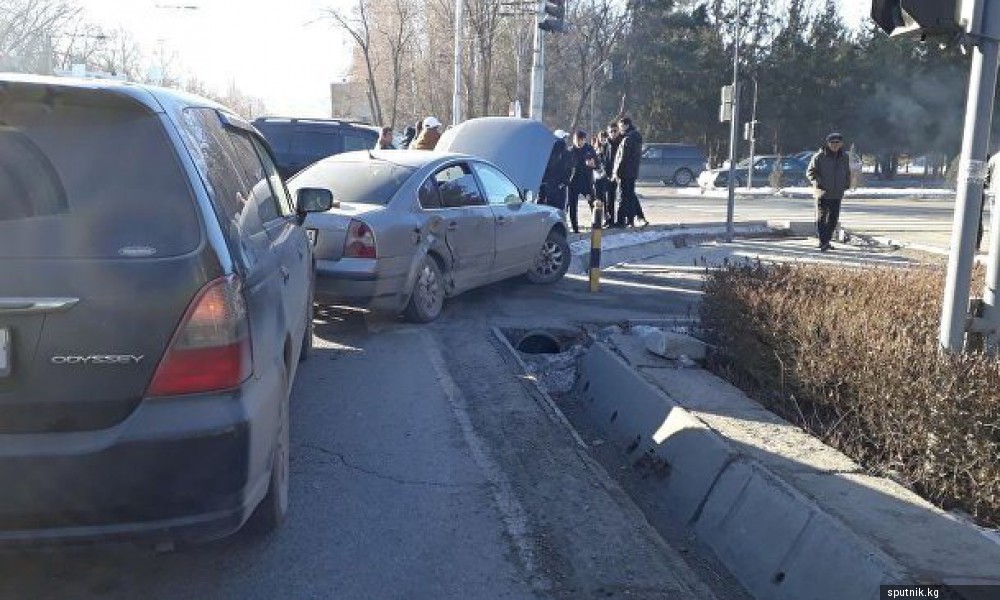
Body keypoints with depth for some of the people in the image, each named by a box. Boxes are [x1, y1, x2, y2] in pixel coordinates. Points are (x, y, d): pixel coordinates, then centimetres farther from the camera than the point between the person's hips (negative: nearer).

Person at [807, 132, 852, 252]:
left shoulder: (844, 157, 11)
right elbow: (810, 171, -4)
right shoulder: (819, 156, -6)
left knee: (833, 219, 9)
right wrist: (817, 182, -16)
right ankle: (823, 243, -6)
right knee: (821, 218, -7)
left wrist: (846, 184, 11)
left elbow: (847, 173, 24)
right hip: (822, 193, -5)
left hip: (837, 194, 5)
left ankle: (826, 241, 20)